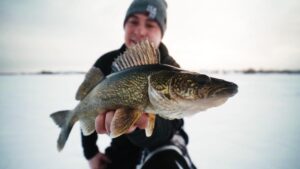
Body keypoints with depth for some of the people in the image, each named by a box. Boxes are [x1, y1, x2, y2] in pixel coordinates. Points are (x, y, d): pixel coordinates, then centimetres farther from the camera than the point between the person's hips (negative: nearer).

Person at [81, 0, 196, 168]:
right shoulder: (106, 63, -12)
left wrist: (143, 123, -58)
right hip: (122, 145, 4)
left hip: (163, 142, -3)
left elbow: (168, 126, -36)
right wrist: (90, 152, 0)